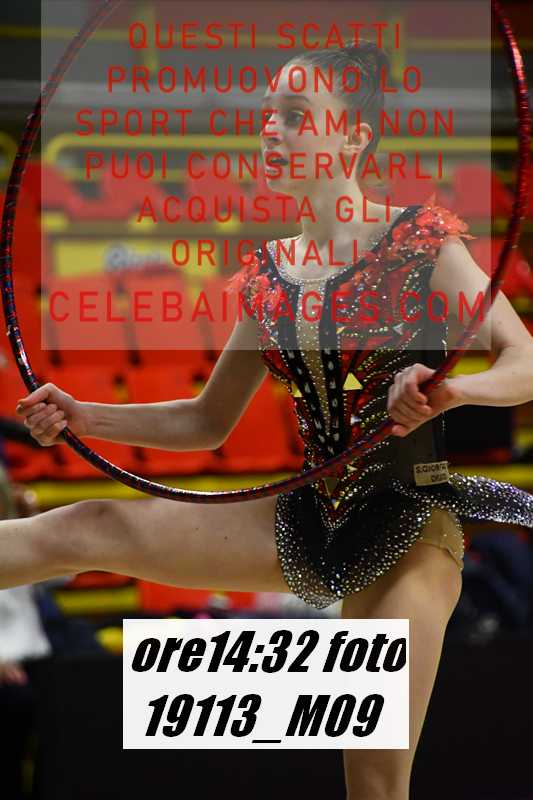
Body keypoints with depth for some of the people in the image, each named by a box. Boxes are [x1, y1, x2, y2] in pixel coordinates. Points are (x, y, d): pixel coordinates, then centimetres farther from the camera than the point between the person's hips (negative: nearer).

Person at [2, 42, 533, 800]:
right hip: (315, 523, 5)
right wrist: (83, 417, 4)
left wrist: (451, 388, -38)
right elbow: (208, 422, 17)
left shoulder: (420, 239, -9)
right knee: (85, 527, -7)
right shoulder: (267, 274, 8)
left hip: (408, 529, -5)